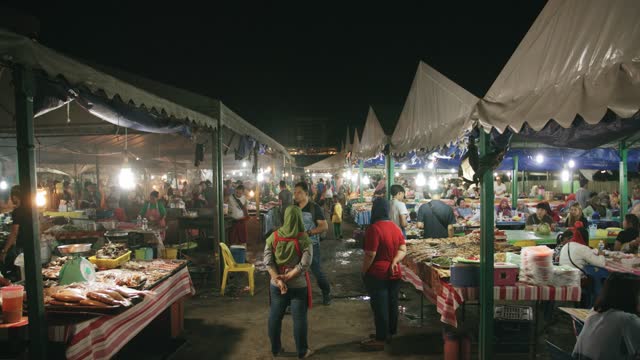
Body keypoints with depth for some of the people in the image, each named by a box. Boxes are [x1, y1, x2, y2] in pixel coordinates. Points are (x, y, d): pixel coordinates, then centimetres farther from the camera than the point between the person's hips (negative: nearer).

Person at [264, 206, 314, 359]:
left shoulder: (274, 236, -4)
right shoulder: (304, 239, -12)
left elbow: (268, 261, -9)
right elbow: (304, 264, -19)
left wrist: (278, 280, -13)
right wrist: (287, 277, -13)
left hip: (276, 284, 3)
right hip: (298, 285, -3)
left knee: (275, 316, 16)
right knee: (299, 318, 9)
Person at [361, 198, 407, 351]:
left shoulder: (374, 228, -19)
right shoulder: (395, 227, 6)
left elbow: (370, 255, -20)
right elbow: (403, 249, 5)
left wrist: (363, 272, -8)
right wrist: (394, 261, -9)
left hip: (377, 274, -8)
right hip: (394, 273, 8)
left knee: (379, 306, 1)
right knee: (392, 304, 16)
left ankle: (380, 340, 9)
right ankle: (390, 333, 30)